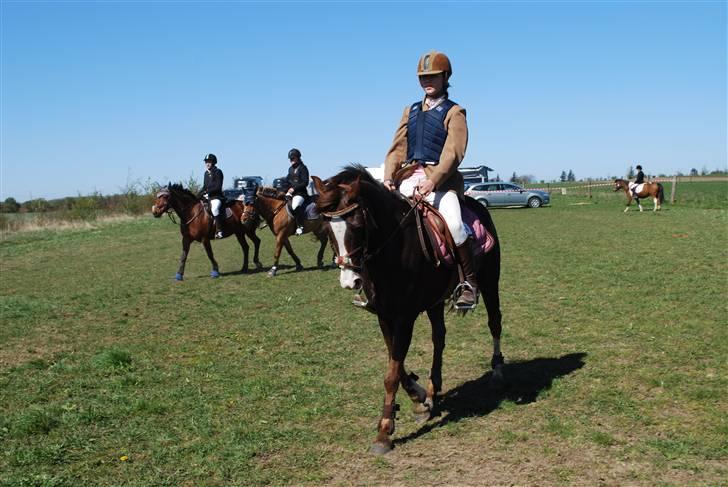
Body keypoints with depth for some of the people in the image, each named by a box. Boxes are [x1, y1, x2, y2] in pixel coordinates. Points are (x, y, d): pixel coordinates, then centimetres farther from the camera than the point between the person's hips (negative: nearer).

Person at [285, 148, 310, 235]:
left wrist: (294, 188, -18)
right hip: (291, 191, 9)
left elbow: (305, 182, -13)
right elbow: (288, 179, 27)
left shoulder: (303, 168, -6)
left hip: (300, 192, -9)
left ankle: (300, 226, -30)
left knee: (295, 206, -34)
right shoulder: (290, 169, 17)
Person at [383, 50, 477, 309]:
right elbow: (397, 148, 14)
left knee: (453, 223, -30)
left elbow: (453, 153, -9)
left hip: (441, 178, -5)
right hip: (409, 178, 5)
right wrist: (389, 177, -5)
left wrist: (432, 182, -24)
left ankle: (470, 283, -13)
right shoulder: (411, 111, 21)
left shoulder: (454, 112, 5)